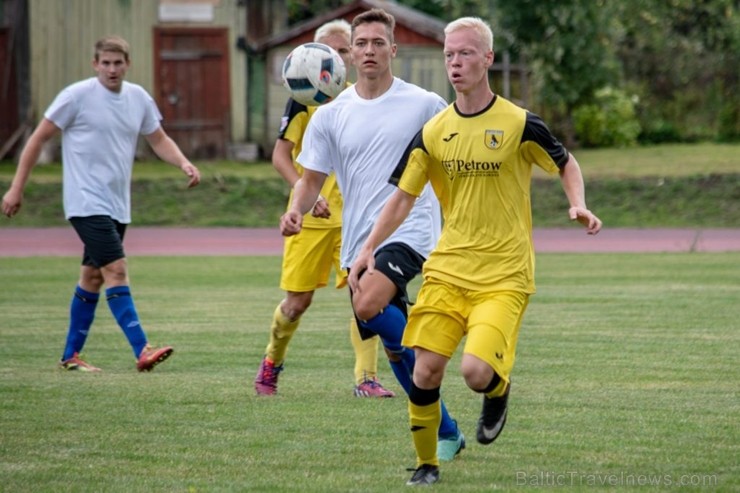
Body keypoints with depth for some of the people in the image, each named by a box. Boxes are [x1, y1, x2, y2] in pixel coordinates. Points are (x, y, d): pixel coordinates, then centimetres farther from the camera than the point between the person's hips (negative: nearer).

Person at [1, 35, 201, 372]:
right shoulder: (77, 96, -10)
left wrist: (184, 163, -2)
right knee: (116, 270, -17)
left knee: (93, 278, 12)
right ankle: (142, 351, -24)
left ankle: (71, 355, 21)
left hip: (117, 205, 7)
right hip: (86, 202, -7)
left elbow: (159, 140, 18)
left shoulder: (138, 98, 7)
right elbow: (39, 138, -4)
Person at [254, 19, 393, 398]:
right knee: (297, 301, 3)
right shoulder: (304, 100, -4)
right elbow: (280, 156, -6)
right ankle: (271, 363, 28)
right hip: (311, 216, -3)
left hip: (353, 215, 3)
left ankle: (366, 378, -10)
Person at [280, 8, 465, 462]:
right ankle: (446, 433, 21)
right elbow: (312, 177, 9)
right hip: (358, 241, 5)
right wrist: (297, 211, -11)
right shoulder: (331, 116, 7)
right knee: (396, 345, 8)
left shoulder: (425, 105, -1)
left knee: (369, 309, -30)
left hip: (409, 232, -5)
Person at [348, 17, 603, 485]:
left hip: (503, 275, -3)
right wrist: (369, 249, 3)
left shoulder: (519, 124, -6)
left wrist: (578, 205, -10)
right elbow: (404, 196, 12)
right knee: (426, 370, -6)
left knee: (477, 371, -20)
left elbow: (566, 164, 9)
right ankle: (426, 463, 15)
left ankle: (498, 392, 18)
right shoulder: (433, 132, 4)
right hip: (447, 270, 4)